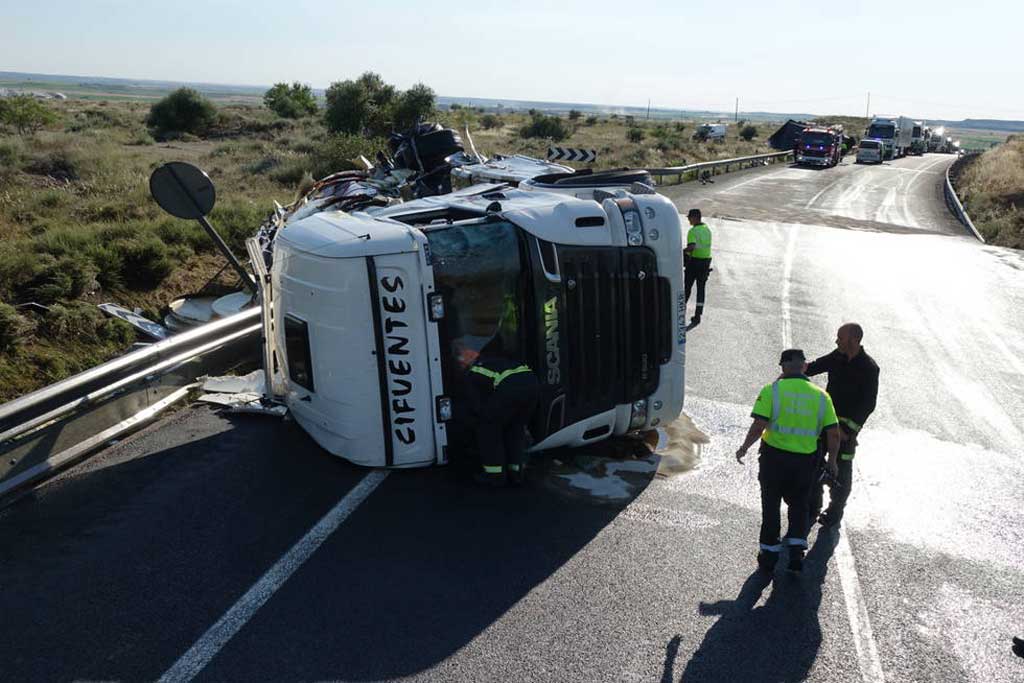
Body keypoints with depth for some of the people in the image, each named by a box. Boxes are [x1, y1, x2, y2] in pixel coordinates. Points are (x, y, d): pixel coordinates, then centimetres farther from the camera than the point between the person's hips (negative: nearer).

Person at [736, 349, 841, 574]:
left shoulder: (772, 390, -10)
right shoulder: (821, 395, 0)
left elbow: (758, 426, -17)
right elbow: (834, 433, -1)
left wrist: (744, 449, -3)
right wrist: (832, 461, 14)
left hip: (774, 456, -2)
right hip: (805, 460, 3)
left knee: (771, 506, 12)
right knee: (798, 505, 21)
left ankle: (769, 557, 20)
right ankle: (796, 553, 13)